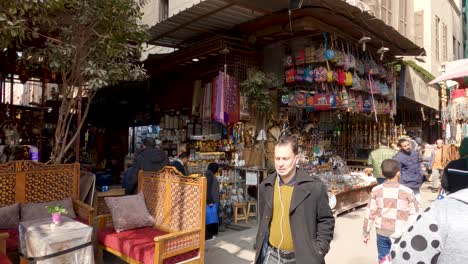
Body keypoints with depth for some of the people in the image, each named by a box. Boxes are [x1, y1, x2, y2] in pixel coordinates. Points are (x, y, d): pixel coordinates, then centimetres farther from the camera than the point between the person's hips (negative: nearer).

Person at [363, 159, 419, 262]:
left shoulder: (376, 190, -6)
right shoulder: (407, 191, -11)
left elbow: (370, 213, -3)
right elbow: (414, 215, -5)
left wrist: (365, 233, 7)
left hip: (382, 233, 2)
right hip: (400, 234, -2)